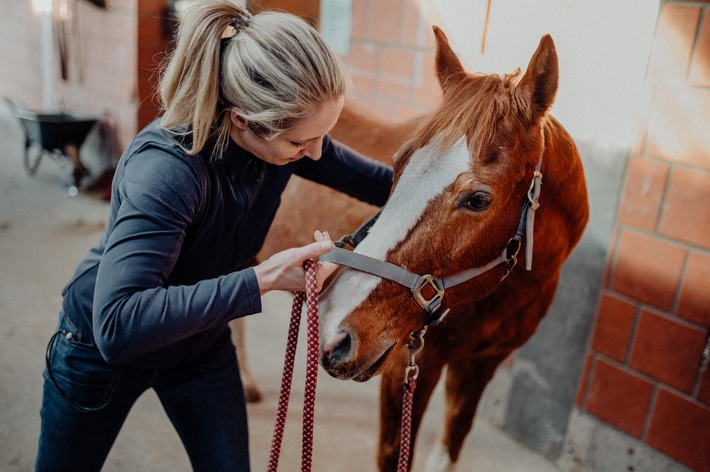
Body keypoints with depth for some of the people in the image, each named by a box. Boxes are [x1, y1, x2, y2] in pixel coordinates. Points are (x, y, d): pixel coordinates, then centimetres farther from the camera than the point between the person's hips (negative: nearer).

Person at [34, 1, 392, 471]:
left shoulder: (287, 134, -20)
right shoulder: (166, 167, -39)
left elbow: (371, 179, -4)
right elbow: (118, 325, -46)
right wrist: (262, 279, -47)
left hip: (203, 344, 5)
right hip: (102, 348, -4)